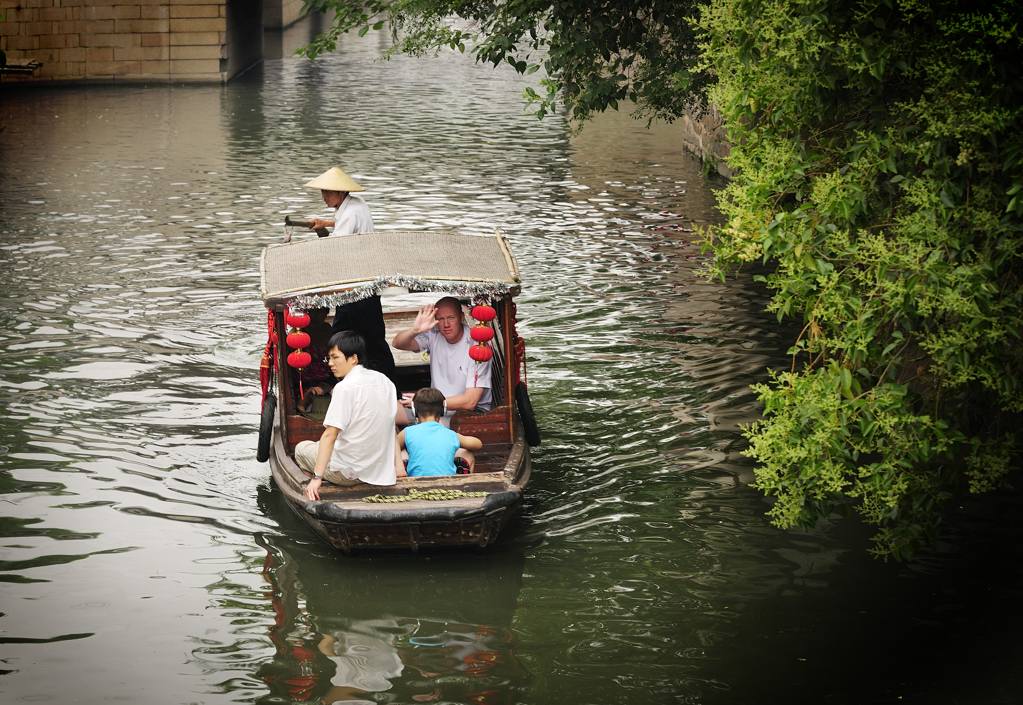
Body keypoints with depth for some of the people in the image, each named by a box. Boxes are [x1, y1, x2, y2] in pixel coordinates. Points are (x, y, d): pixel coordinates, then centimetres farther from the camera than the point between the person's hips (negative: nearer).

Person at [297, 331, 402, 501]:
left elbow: (330, 435, -21)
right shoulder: (384, 381, 5)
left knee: (302, 448, 20)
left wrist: (317, 478, -22)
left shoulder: (345, 387, -17)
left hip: (349, 472, -7)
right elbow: (390, 427, 10)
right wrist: (398, 466, 15)